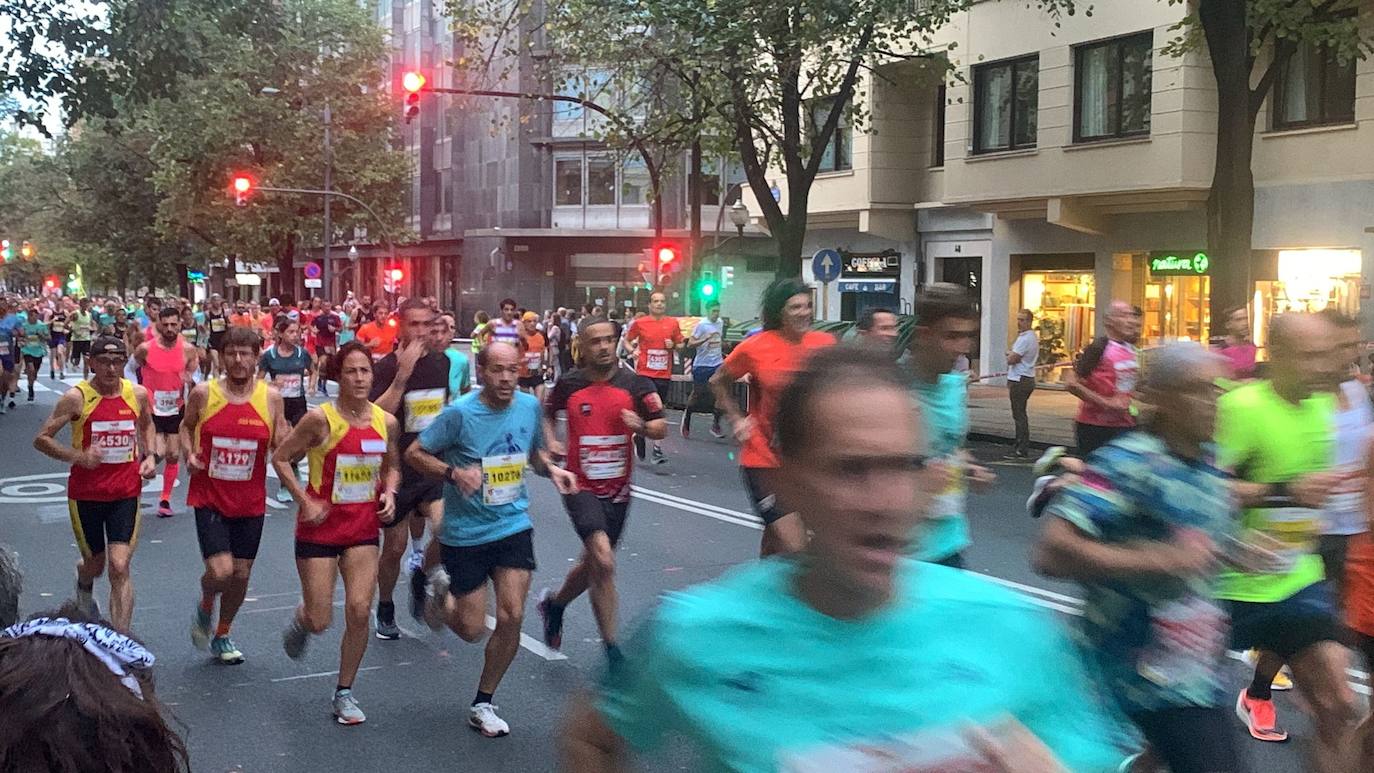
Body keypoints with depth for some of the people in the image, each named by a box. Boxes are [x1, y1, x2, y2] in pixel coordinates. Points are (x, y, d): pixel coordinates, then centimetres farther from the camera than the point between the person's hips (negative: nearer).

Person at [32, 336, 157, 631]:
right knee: (96, 564, 14)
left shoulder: (138, 394, -1)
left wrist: (149, 456, 4)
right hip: (85, 493, -1)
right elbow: (41, 439, -7)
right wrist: (79, 456, -21)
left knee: (119, 567, -11)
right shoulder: (76, 397, -11)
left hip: (126, 493, 1)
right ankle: (84, 584, 53)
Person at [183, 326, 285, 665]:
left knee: (241, 574, 8)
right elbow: (186, 425, 12)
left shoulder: (270, 397, -4)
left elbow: (281, 447, 3)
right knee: (220, 571, -15)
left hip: (251, 501, 2)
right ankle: (205, 607, 21)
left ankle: (222, 635, 34)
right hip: (210, 498, -2)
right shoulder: (203, 393, -6)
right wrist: (189, 452, -6)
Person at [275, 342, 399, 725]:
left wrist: (389, 493, -3)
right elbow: (281, 458, -5)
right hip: (321, 526, -3)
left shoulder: (385, 421, -1)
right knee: (320, 621, 0)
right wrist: (305, 501, -13)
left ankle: (344, 692, 13)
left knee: (359, 611, -6)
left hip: (363, 528, 3)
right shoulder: (321, 418, -15)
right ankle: (301, 619, 39)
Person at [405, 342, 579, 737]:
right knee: (472, 629, 3)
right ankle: (442, 591, 39)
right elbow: (414, 454, -9)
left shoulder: (530, 405, -3)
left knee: (511, 617, -5)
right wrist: (453, 472, -26)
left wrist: (552, 469, -5)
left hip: (514, 526, 3)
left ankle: (483, 704, 16)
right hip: (465, 532, -3)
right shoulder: (460, 413, -17)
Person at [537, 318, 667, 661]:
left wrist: (642, 426, -22)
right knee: (604, 562, -20)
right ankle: (612, 649, -10)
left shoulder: (635, 384, -3)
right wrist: (551, 444, 0)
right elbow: (548, 416, 16)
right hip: (581, 487, -3)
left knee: (593, 563, 18)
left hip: (618, 490, 3)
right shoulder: (569, 384, -3)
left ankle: (554, 603, 48)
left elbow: (661, 427, -2)